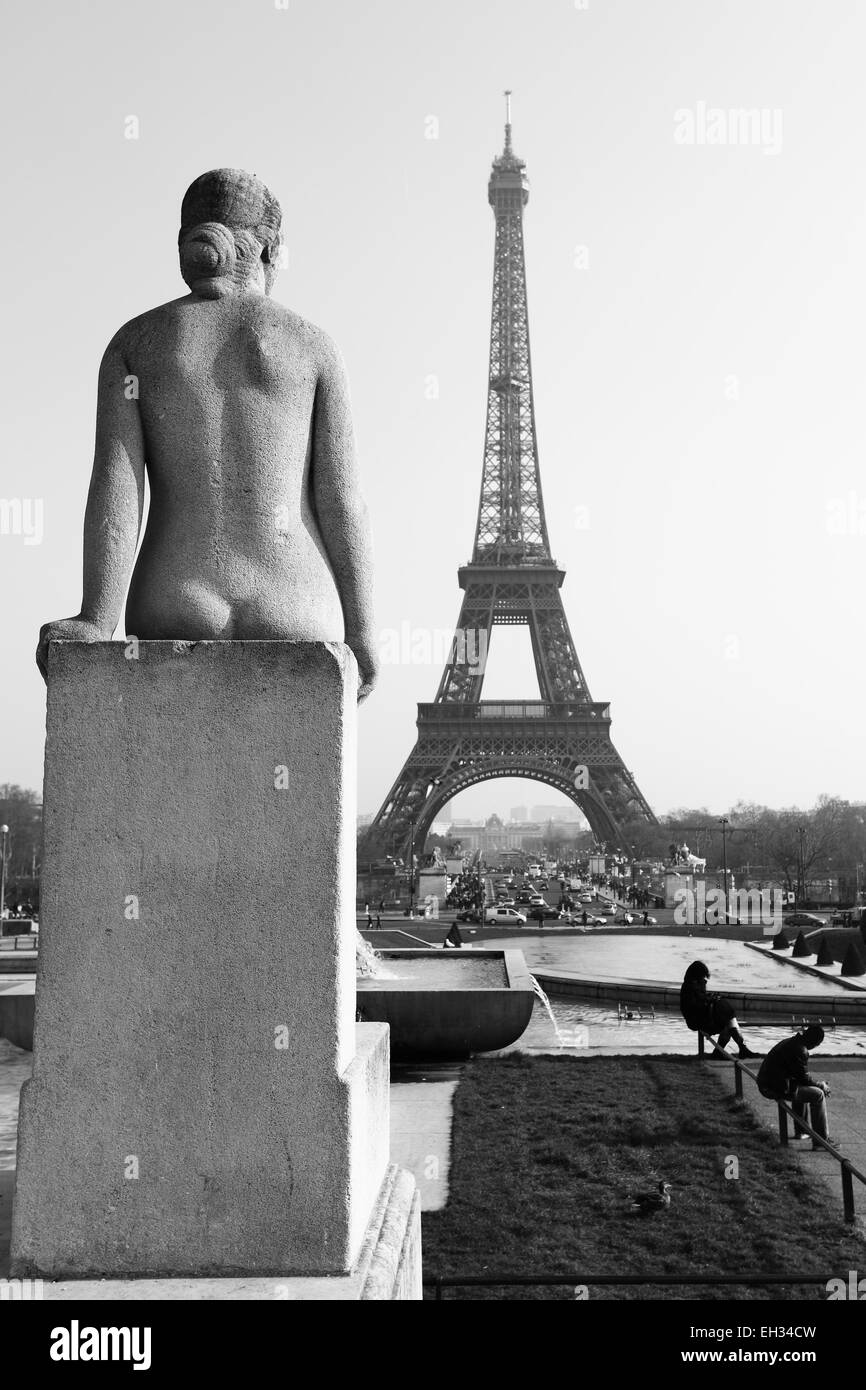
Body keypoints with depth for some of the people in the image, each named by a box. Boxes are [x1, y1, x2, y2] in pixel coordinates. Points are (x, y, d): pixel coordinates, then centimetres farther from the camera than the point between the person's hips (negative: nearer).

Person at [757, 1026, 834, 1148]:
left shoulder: (791, 1042, 13)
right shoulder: (800, 1050, -19)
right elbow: (804, 1078, -13)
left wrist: (819, 1084, 16)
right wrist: (821, 1085, 5)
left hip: (766, 1084, 10)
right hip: (777, 1089, -10)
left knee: (801, 1089, 34)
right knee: (818, 1095, -5)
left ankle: (800, 1132, 41)